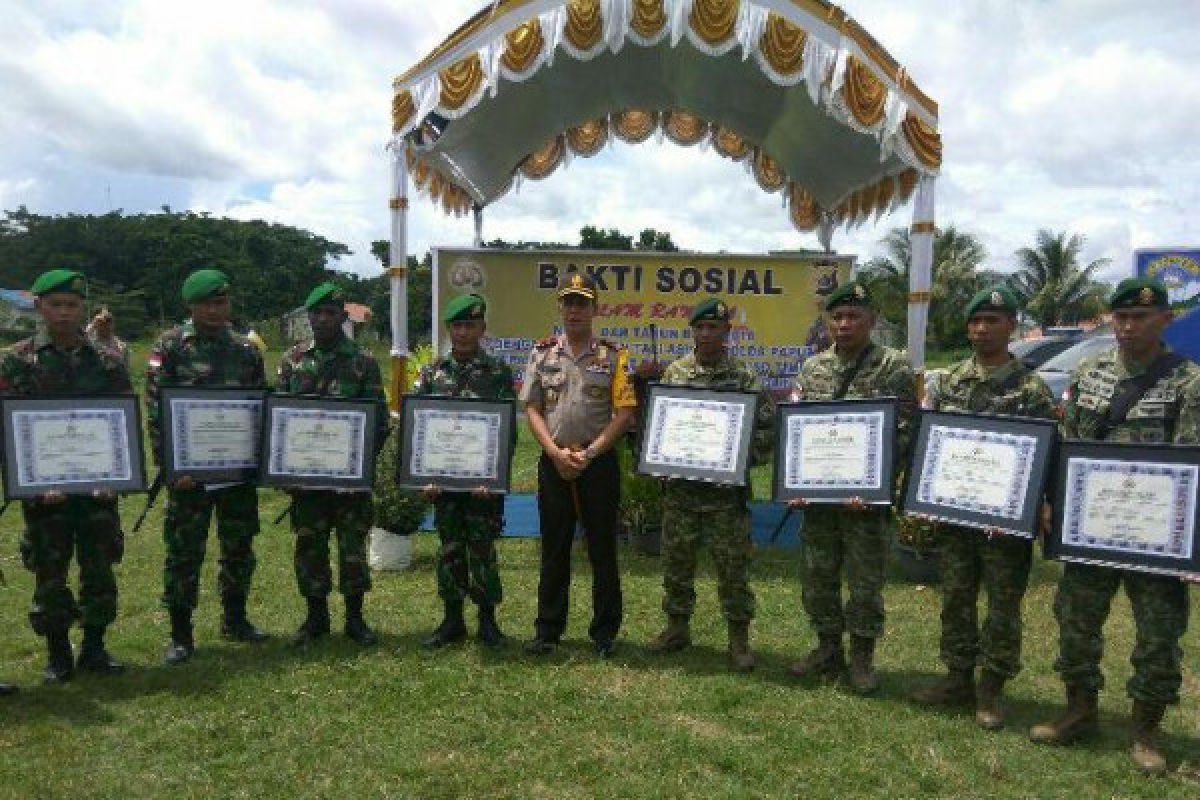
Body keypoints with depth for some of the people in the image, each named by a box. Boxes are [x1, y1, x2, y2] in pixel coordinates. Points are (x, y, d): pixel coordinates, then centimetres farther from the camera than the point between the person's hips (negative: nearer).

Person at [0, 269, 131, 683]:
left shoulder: (107, 361, 4)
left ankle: (94, 649, 22)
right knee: (49, 573, 8)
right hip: (45, 489, -1)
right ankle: (58, 655, 22)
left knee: (99, 569, 7)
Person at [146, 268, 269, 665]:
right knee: (184, 552, 4)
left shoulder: (246, 350, 8)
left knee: (239, 549, 13)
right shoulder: (169, 346, -4)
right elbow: (157, 411, -8)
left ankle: (235, 620, 30)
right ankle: (180, 634, 17)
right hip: (190, 470, -4)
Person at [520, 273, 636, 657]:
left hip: (599, 463, -2)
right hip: (553, 463, 2)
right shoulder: (542, 353, 6)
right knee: (554, 549, 10)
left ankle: (605, 633, 19)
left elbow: (624, 413, -5)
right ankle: (548, 631, 22)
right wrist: (556, 453, -10)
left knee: (602, 549, 6)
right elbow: (532, 409, 3)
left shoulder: (613, 356, 0)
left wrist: (589, 454, -13)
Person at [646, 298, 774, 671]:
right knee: (676, 562, 12)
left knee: (732, 567, 5)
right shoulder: (674, 372, 5)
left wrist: (744, 458, -12)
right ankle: (677, 627, 29)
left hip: (728, 490, -2)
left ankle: (739, 637, 19)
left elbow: (766, 426, -2)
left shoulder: (745, 377, -2)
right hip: (680, 488, 3)